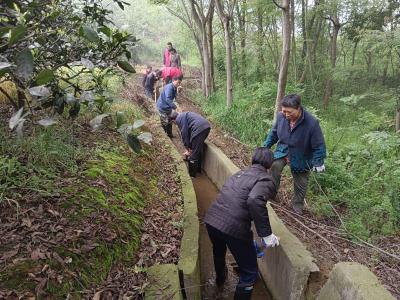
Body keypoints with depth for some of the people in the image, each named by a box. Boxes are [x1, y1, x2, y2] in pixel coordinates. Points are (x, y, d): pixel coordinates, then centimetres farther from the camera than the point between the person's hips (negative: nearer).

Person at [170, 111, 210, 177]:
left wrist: (188, 148, 5)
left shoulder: (179, 119, 4)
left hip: (199, 129, -10)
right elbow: (189, 132, 30)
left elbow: (184, 133, -2)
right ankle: (198, 169, 37)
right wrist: (189, 148, 27)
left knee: (193, 154, 3)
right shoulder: (184, 115, 32)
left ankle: (192, 174, 14)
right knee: (198, 150, 25)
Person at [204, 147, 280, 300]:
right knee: (249, 273, 14)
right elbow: (254, 201, -24)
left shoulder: (239, 173, 20)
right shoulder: (266, 180, -1)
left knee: (219, 252, 38)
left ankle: (220, 279, 66)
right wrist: (266, 233, -17)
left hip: (211, 219, 8)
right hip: (234, 227, -8)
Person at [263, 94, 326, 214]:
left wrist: (318, 163, -18)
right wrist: (266, 146, 3)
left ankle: (298, 204, 39)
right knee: (274, 166, -27)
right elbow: (274, 132, 2)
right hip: (282, 151, 2)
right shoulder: (281, 116, -19)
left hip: (300, 158, -2)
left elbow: (318, 145, -18)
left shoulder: (312, 123, -30)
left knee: (300, 183, 12)